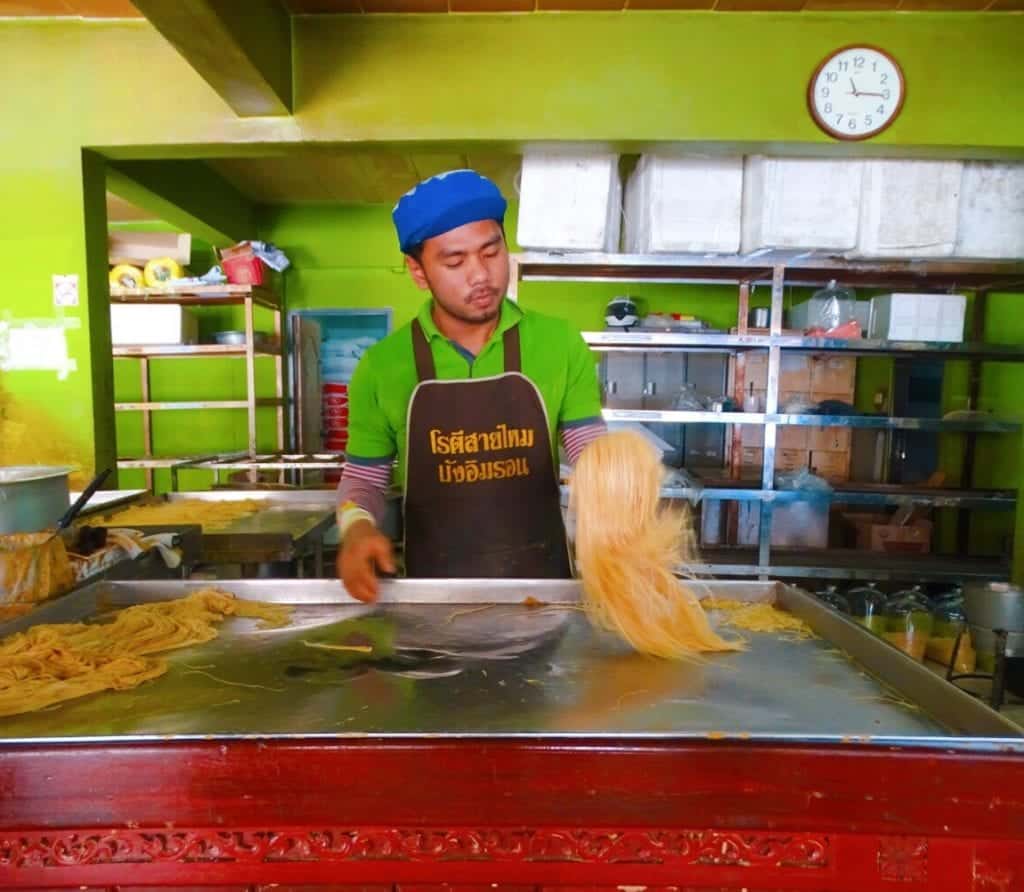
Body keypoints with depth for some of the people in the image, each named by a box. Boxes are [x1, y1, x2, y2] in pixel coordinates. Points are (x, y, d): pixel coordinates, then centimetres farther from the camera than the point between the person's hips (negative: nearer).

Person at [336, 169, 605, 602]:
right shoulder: (381, 365, -4)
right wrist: (357, 527, -14)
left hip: (542, 582, 0)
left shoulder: (560, 345, -5)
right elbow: (363, 480, 5)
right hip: (434, 589, 1)